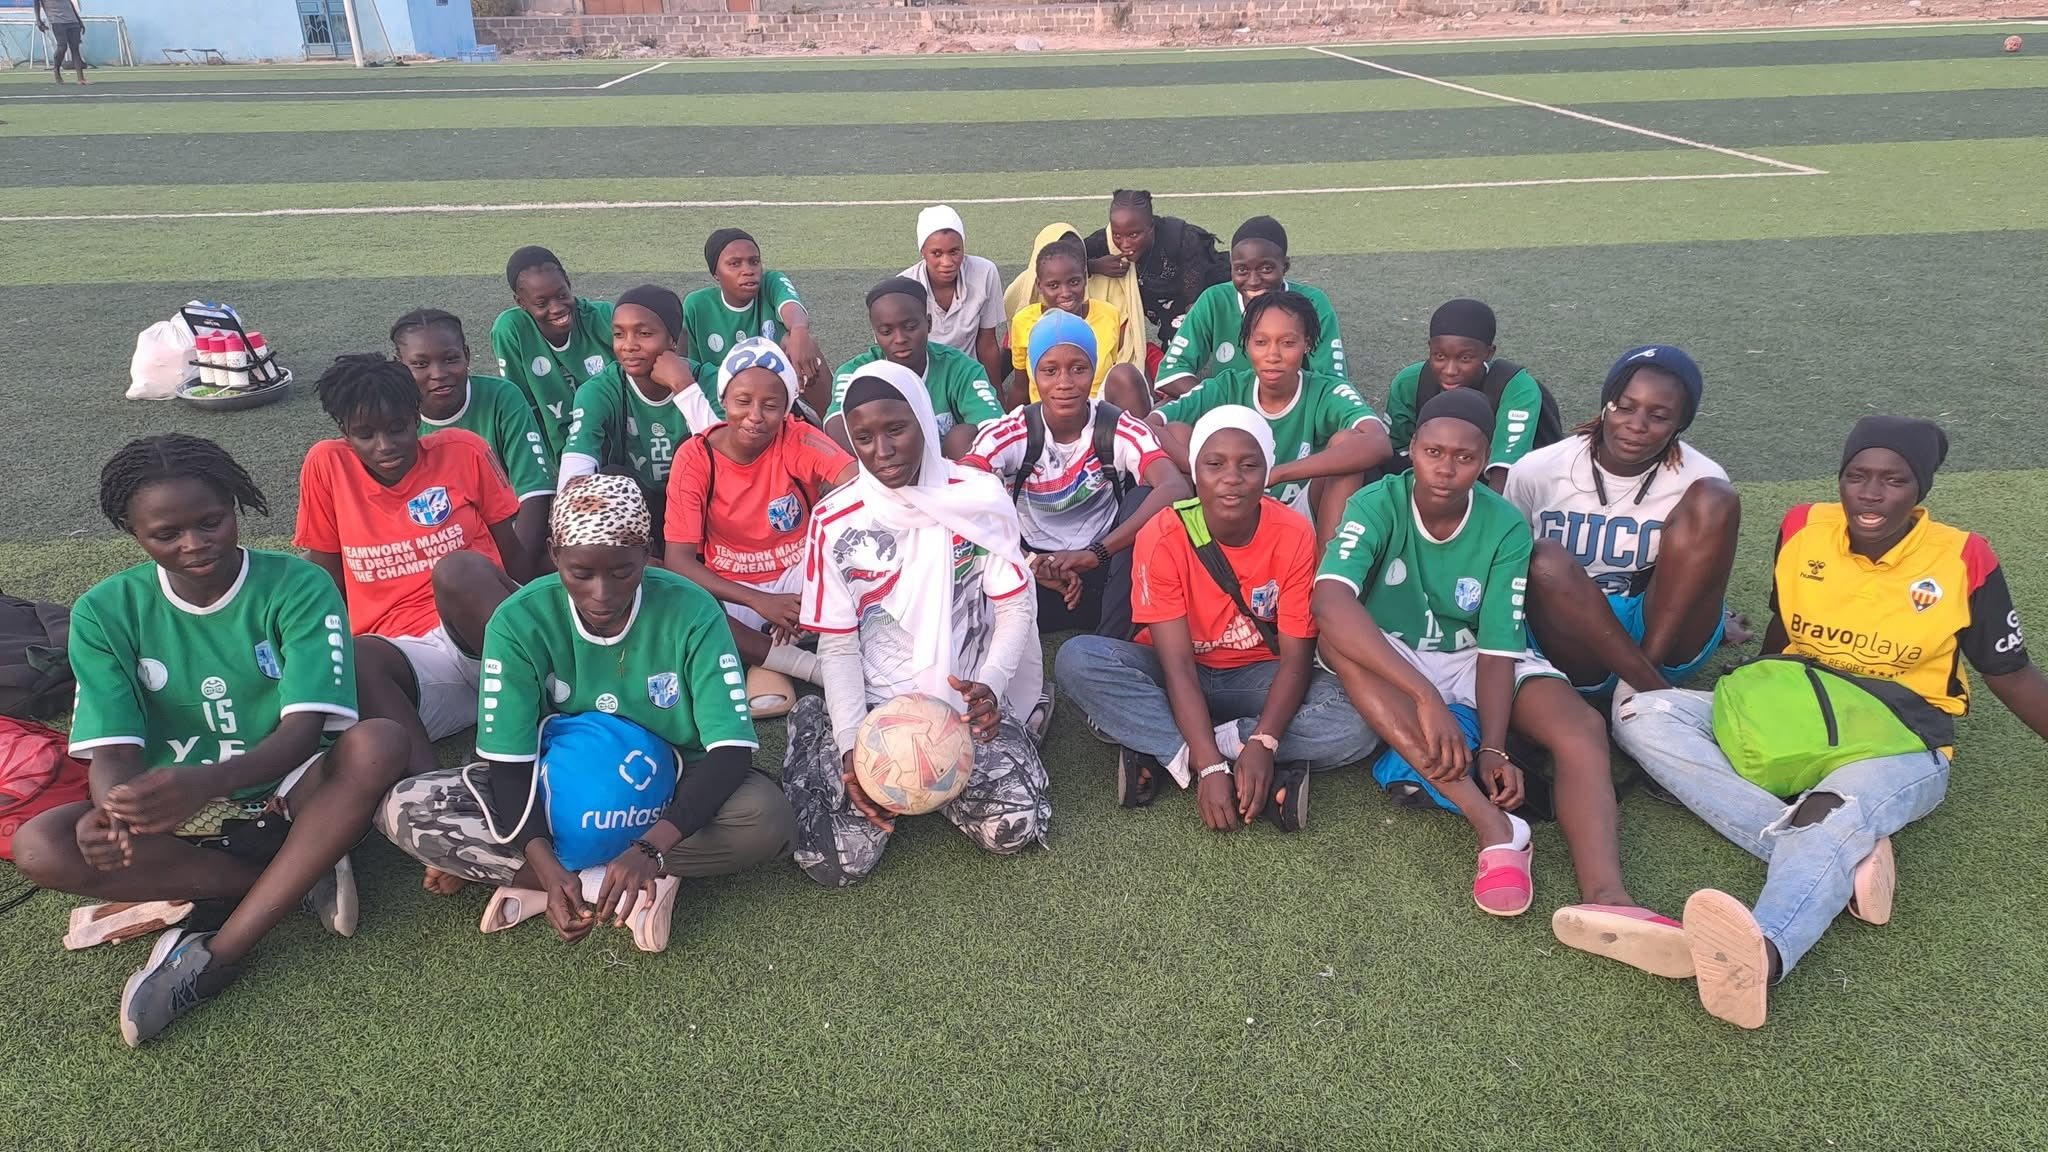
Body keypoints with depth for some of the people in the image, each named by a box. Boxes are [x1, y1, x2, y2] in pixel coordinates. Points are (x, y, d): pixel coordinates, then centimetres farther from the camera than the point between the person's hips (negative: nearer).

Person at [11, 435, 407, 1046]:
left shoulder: (298, 587, -12)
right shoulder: (106, 612, -4)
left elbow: (304, 730, -20)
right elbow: (114, 749, -10)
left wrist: (207, 782, -41)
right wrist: (113, 810, -35)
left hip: (289, 796, -2)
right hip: (172, 813, 2)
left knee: (377, 743, -33)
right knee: (39, 846, -26)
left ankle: (217, 953, -26)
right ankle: (301, 876, -16)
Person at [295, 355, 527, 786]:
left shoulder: (463, 450, 4)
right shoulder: (325, 465, 8)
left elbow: (512, 553, 7)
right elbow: (327, 581, 14)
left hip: (486, 639, -1)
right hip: (405, 653, 1)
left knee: (459, 570, -33)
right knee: (358, 658, -33)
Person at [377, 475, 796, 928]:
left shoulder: (692, 611, -21)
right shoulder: (519, 622, -17)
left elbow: (731, 750, -25)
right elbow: (510, 763, -16)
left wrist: (651, 848, -38)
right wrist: (548, 867, -33)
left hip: (669, 792, -1)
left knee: (767, 815, -33)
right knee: (404, 809, -21)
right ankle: (647, 887, -24)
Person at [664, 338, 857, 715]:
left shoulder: (798, 440, -15)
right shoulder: (695, 458, -13)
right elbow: (678, 560, -17)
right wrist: (759, 601, -30)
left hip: (798, 579, 0)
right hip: (731, 591, 0)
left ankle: (769, 662, -18)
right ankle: (814, 666, -24)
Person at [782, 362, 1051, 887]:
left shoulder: (981, 496, -4)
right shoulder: (834, 521, -5)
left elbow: (1016, 607, -1)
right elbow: (838, 645, -2)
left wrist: (990, 686, -20)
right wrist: (851, 742, -16)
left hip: (965, 701, 1)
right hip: (872, 704, 0)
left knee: (1014, 828, -21)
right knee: (838, 859, -16)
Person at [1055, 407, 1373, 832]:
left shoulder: (1294, 536, -17)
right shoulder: (1161, 538, -20)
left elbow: (1296, 659, -17)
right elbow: (1179, 667, -23)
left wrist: (1263, 742, -34)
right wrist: (1211, 766, -34)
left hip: (1256, 678, 2)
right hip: (1175, 675, -1)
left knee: (1357, 723, -28)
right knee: (1078, 659, -30)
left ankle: (1158, 749, -25)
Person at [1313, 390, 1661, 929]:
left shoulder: (1506, 527, -13)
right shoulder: (1377, 506, -20)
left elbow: (1497, 648, -15)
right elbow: (1331, 602, -38)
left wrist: (1493, 749, -31)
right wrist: (1425, 696, -46)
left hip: (1470, 661, 2)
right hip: (1388, 663, -2)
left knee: (1582, 727, -24)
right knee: (1337, 640, -36)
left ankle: (1605, 895, -49)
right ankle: (1493, 825, -43)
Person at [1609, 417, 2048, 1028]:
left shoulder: (1962, 561, -3)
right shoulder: (1803, 530, 3)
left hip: (1898, 745, -4)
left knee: (1836, 814, -41)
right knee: (1642, 714, -23)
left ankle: (1761, 952, -72)